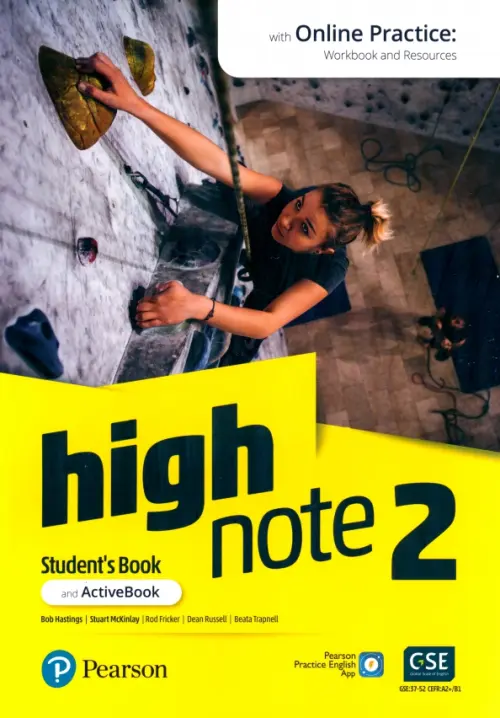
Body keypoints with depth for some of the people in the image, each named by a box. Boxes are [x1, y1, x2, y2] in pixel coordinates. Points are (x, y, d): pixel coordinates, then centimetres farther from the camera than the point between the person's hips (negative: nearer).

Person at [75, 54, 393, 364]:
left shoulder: (330, 267, -37)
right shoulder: (282, 198, -33)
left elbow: (267, 323, -45)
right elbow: (214, 161, -48)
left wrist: (197, 307, -65)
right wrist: (136, 104, -62)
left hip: (240, 327, -1)